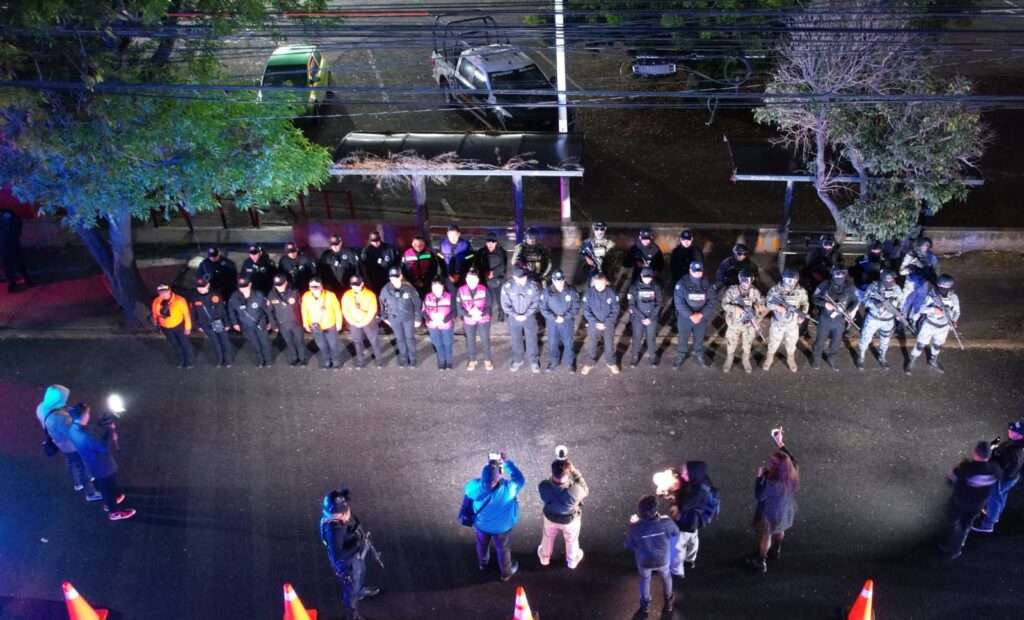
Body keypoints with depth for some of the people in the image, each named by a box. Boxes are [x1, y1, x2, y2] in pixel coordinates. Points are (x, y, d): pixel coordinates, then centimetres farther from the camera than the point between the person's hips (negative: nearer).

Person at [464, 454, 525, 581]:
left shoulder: (474, 486, -36)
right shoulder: (509, 488, -43)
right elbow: (520, 479, -20)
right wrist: (507, 462, -16)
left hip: (481, 524, 2)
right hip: (502, 527, -2)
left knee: (482, 544, 34)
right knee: (503, 549, 28)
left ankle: (482, 563, 64)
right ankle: (506, 573, 54)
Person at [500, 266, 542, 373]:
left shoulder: (533, 285, -15)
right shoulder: (507, 287, -16)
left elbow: (536, 302, -9)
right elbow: (505, 304, -10)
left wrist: (526, 315, -16)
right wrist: (515, 315, -18)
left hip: (529, 317, 0)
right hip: (514, 318, 0)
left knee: (531, 340, 9)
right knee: (516, 341, 15)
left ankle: (534, 361, 26)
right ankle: (517, 361, 34)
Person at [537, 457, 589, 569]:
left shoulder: (543, 487, -40)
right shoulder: (574, 491, -45)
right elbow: (585, 491, -21)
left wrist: (557, 471, -28)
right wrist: (574, 472, -28)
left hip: (550, 517, 1)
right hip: (570, 519, -1)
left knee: (548, 537, 35)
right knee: (571, 540, 32)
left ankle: (545, 557, 62)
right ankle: (572, 560, 60)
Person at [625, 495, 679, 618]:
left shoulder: (635, 527, -37)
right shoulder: (666, 522, -35)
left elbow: (629, 545, -16)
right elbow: (676, 533, -10)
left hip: (644, 561, 0)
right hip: (663, 559, 0)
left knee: (645, 580, 32)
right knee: (666, 578, 34)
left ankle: (645, 606, 54)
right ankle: (669, 602, 58)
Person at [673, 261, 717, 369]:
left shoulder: (708, 284, -11)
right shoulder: (682, 283, -18)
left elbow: (713, 300, -9)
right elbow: (679, 303, -20)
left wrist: (701, 314, -20)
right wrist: (691, 316, -26)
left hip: (702, 318, 2)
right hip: (685, 317, -2)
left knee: (699, 338, 21)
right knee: (683, 338, 17)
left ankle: (699, 355, 44)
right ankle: (681, 355, 39)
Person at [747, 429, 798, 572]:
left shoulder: (772, 483, -43)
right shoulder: (792, 472, -25)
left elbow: (759, 496, -28)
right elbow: (790, 458, -3)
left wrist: (760, 477, -25)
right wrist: (781, 444, -2)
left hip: (770, 513, -6)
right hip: (785, 510, 6)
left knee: (765, 535, 21)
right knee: (779, 530, 34)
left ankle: (761, 562, 43)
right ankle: (776, 551, 62)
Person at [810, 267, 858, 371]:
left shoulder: (850, 288, -15)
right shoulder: (825, 285, -19)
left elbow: (855, 301, 2)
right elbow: (815, 298, -10)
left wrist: (852, 310, -17)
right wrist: (825, 304, -28)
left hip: (839, 321, 2)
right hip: (825, 319, -2)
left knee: (836, 341, 20)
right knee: (820, 340, 18)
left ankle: (832, 358, 46)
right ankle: (816, 357, 42)